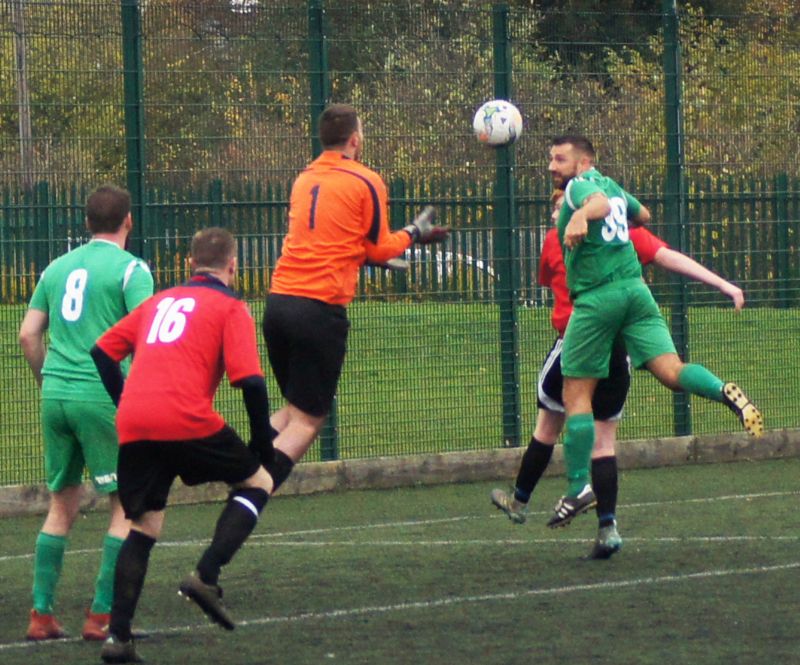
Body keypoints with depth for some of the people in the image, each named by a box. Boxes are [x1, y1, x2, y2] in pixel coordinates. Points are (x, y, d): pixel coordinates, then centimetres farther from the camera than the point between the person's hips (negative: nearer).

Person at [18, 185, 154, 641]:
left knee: (63, 505, 14)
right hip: (104, 395, -6)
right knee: (127, 505, 2)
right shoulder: (131, 270, -3)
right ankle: (102, 616, -4)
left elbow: (29, 335, 13)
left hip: (56, 396, 6)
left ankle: (42, 615, 11)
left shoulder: (58, 268, 14)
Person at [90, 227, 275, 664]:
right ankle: (206, 576, -3)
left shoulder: (160, 301, 25)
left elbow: (103, 351, 21)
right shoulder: (230, 308, 7)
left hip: (134, 427, 5)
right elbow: (250, 380, -5)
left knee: (144, 525, 16)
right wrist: (262, 440, 6)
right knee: (256, 483, 15)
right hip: (187, 422, -5)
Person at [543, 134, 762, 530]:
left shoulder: (578, 187, -3)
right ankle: (724, 391, -37)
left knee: (576, 395, 2)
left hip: (595, 298, -7)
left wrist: (581, 215, -49)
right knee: (672, 372, -7)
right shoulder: (610, 185, 20)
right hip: (634, 287, 7)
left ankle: (578, 487, 1)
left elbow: (600, 201, -28)